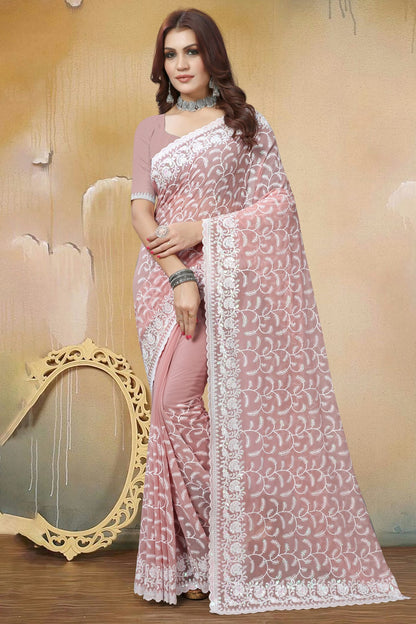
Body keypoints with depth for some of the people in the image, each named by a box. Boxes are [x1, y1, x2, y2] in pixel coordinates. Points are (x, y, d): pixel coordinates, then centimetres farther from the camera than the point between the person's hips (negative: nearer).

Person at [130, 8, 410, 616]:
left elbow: (279, 202, -1)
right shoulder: (151, 130, 14)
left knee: (176, 399, -18)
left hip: (220, 273, -4)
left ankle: (220, 538, -2)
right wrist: (178, 276, -11)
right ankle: (188, 560, 12)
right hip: (162, 277, 4)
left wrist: (203, 229, -12)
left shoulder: (246, 124, 6)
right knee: (171, 407, 2)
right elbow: (142, 212, 4)